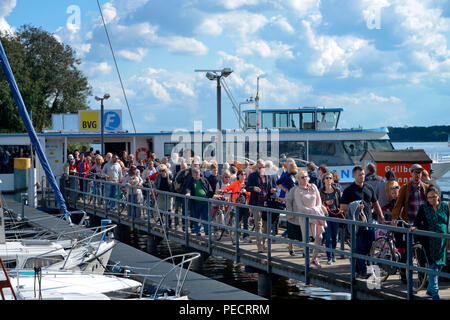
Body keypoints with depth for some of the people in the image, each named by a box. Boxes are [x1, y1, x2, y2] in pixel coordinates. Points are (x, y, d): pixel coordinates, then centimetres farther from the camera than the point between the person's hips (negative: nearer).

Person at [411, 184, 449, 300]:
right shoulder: (423, 207, 0)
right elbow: (418, 221, 4)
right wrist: (415, 227, -17)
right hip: (429, 241, -3)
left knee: (439, 265, 9)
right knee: (433, 266, -8)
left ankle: (430, 289, 24)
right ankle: (435, 292, -3)